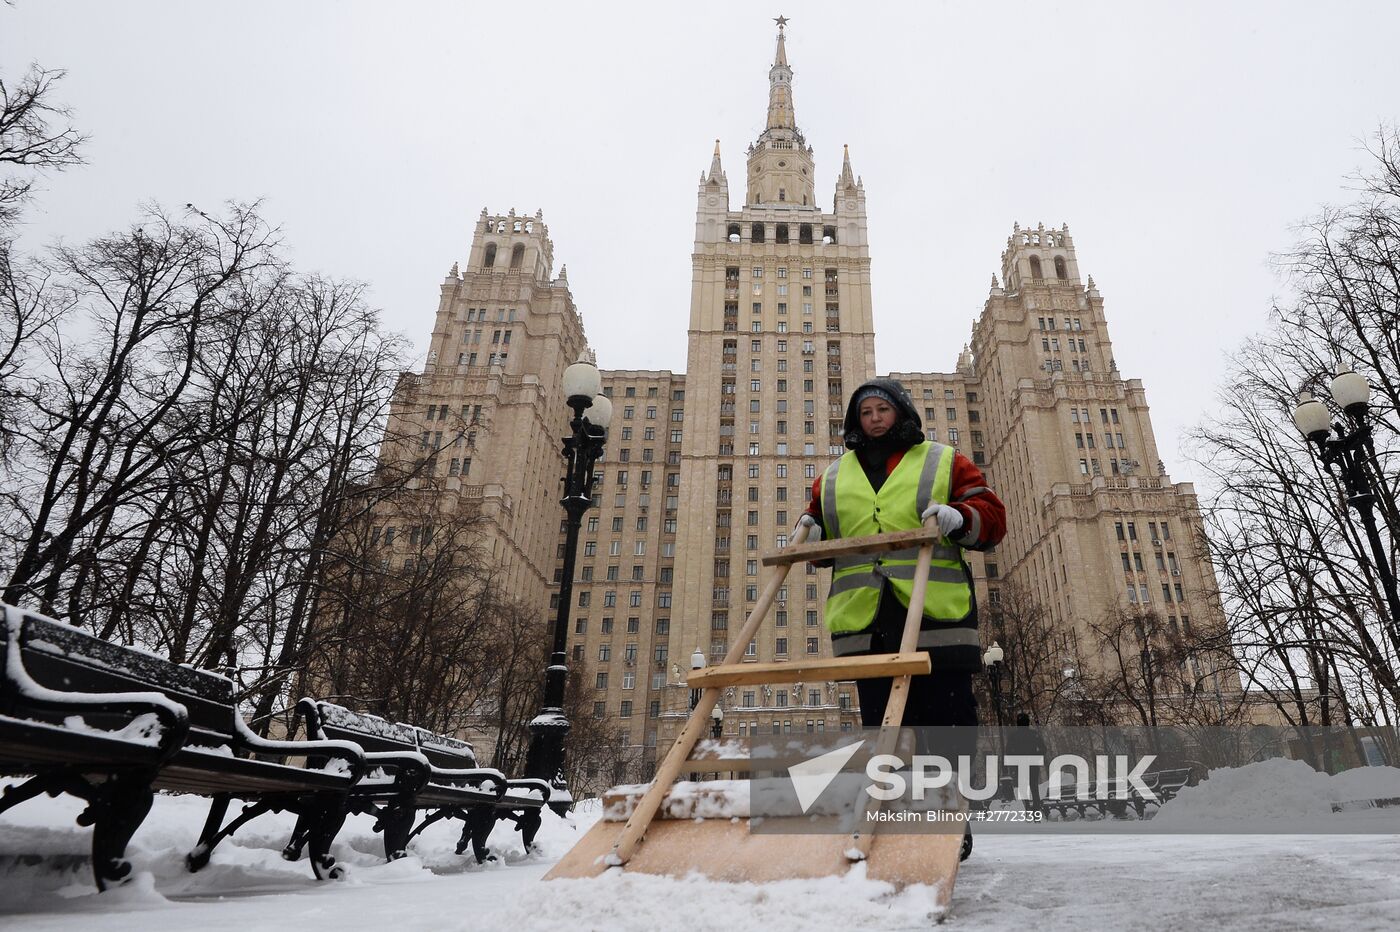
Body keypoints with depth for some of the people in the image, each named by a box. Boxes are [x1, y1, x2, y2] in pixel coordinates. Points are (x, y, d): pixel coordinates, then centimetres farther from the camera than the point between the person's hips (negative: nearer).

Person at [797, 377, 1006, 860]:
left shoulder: (943, 462, 13)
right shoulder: (834, 477, 21)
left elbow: (991, 515, 8)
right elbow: (819, 529, 27)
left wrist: (960, 517, -14)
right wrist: (810, 530, 4)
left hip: (935, 615, -2)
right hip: (866, 621, 3)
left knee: (946, 718, -1)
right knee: (881, 722, 5)